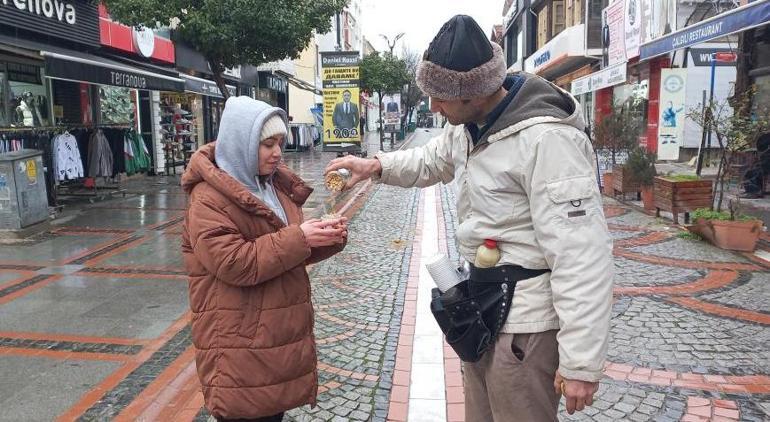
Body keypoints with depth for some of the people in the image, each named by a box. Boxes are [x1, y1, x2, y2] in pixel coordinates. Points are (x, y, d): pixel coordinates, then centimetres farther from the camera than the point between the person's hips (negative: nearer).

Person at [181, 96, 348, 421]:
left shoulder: (277, 185, 10)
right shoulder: (208, 199, -14)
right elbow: (233, 264, -24)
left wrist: (327, 241, -4)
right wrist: (298, 238, -24)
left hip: (281, 334, 7)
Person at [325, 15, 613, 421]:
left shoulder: (546, 139, -25)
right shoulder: (470, 126, 5)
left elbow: (582, 256, -27)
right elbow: (430, 160, 25)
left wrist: (581, 362, -25)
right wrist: (376, 165, 7)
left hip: (526, 325, -9)